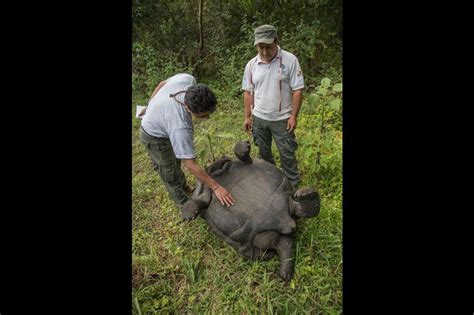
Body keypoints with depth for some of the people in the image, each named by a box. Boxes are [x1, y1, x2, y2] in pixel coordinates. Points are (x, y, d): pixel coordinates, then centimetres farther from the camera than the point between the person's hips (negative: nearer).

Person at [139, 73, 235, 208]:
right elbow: (190, 164, -39)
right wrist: (216, 187, -34)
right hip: (155, 137, -7)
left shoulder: (187, 79, -29)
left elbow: (162, 83, -6)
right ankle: (184, 204, 31)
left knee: (176, 160, 26)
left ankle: (183, 186, 50)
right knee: (170, 173, 9)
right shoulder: (180, 126, -46)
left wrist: (150, 106, 11)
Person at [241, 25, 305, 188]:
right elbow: (248, 92, 4)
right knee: (264, 152, 18)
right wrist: (247, 117, 2)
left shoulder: (290, 60, -13)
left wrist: (294, 116, -14)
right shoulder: (251, 64, -2)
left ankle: (293, 185, 24)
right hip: (258, 118, 4)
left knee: (287, 154, 7)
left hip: (282, 119, -3)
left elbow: (297, 90, -11)